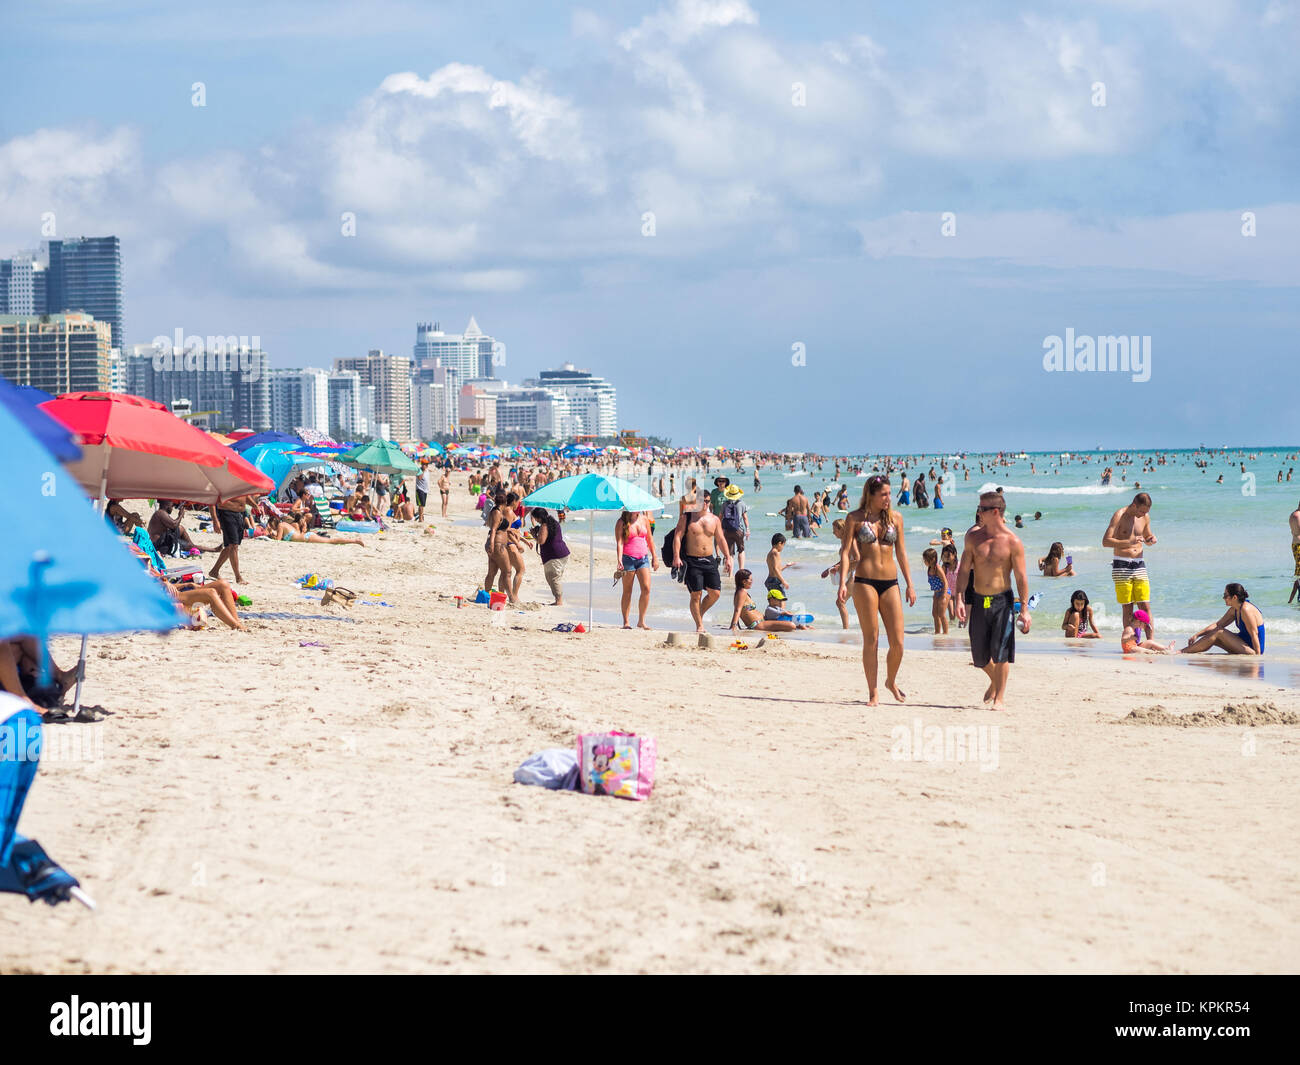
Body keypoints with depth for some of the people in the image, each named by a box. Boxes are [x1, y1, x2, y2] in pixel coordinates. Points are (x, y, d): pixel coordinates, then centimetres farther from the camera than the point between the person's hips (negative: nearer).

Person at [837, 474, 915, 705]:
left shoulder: (895, 517, 10)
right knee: (871, 640, -2)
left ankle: (891, 681, 26)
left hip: (890, 582, 3)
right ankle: (872, 693, 7)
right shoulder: (855, 518, 2)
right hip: (865, 582, -3)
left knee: (897, 642, -1)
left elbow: (901, 552, 14)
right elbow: (846, 552, -1)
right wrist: (843, 583, -12)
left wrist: (909, 584, 11)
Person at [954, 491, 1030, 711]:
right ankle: (995, 681, 38)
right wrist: (959, 598, -4)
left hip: (1002, 601, -4)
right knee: (979, 655, 9)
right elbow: (964, 570, 5)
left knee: (1000, 650, -7)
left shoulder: (1012, 542, -6)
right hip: (978, 601, 4)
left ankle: (1000, 697, 5)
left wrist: (1024, 609, -9)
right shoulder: (973, 537, 3)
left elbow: (1021, 577, -5)